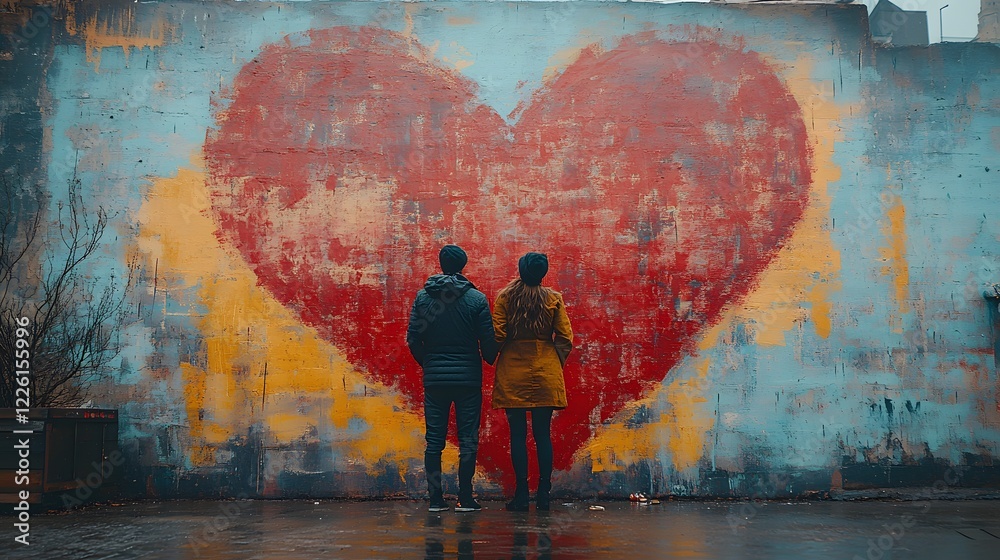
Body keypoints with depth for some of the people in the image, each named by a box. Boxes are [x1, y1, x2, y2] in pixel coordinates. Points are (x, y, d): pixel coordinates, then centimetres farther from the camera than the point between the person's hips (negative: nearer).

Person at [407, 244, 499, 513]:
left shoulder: (422, 297, 1)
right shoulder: (477, 299, -5)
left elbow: (413, 339, 0)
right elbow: (489, 341, -6)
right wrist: (490, 361, 16)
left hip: (434, 379, 2)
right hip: (468, 378, -1)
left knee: (434, 440, 7)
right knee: (468, 440, 4)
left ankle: (436, 498, 8)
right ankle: (465, 498, 5)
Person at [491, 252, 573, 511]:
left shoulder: (505, 297, -2)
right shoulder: (554, 298, 1)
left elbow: (497, 335, -4)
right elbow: (565, 338, 0)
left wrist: (498, 362, 12)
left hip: (512, 373, -1)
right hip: (545, 374, 1)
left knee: (518, 434, 2)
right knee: (543, 434, 6)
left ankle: (521, 495, 3)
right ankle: (543, 494, 6)